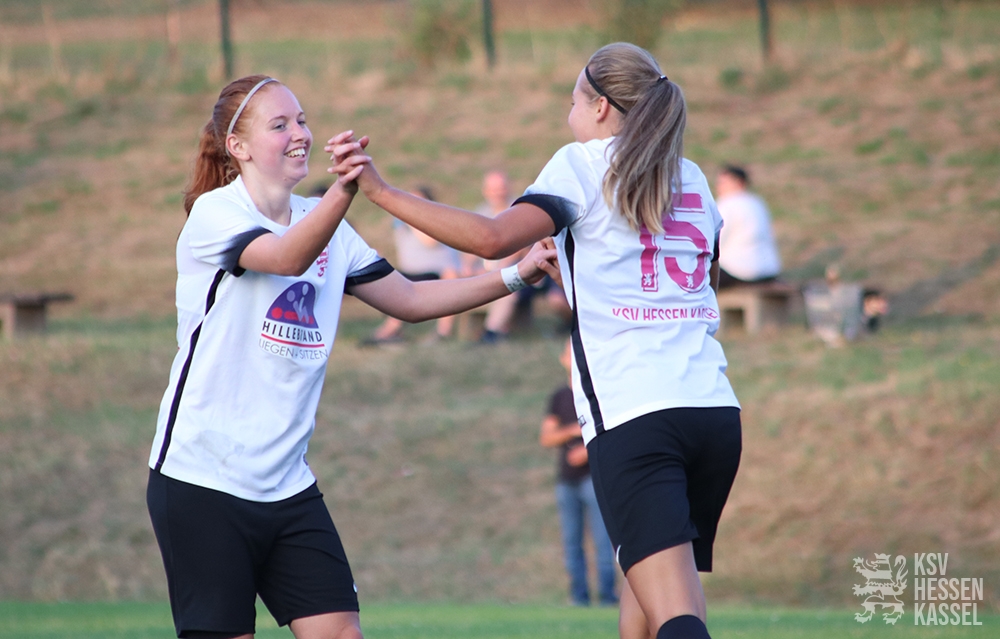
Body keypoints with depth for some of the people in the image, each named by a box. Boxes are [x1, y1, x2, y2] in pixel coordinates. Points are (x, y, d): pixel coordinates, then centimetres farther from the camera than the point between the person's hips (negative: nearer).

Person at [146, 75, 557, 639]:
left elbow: (408, 299, 16)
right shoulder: (213, 212, -10)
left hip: (286, 482, 6)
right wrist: (344, 191, -48)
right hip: (202, 480, -6)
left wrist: (514, 277, 7)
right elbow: (286, 257, -30)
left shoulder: (324, 224, 12)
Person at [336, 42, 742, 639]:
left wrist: (382, 192, -7)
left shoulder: (583, 163, 2)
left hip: (633, 416, -6)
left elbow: (494, 237, -13)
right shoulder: (693, 178, 19)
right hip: (715, 409, 6)